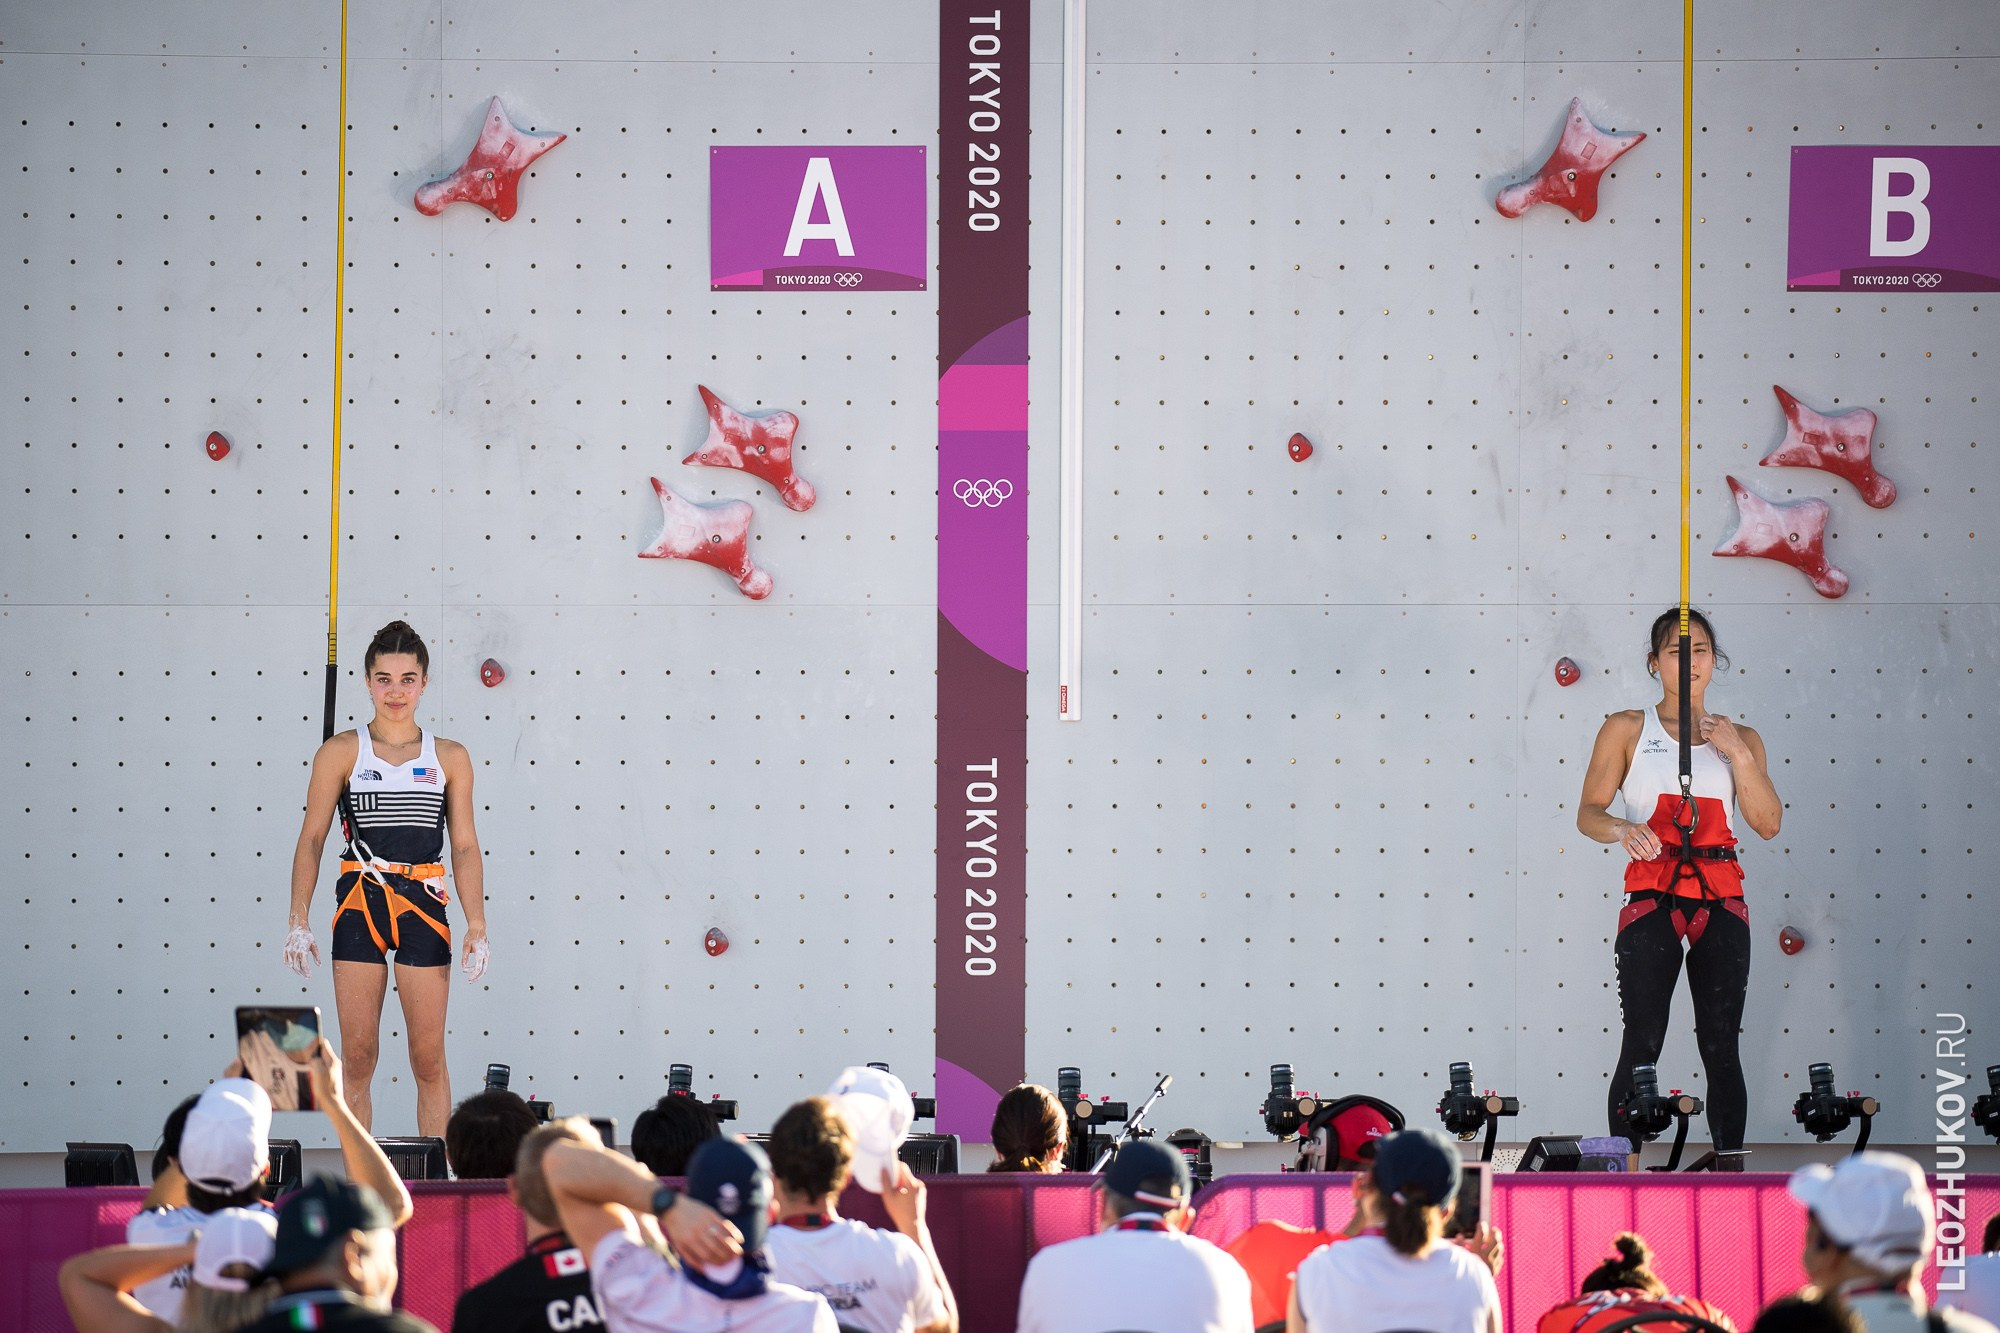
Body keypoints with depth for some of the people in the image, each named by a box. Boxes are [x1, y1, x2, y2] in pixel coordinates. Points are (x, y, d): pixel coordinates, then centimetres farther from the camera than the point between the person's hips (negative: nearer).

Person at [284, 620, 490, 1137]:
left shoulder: (449, 758, 7)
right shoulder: (341, 752, 3)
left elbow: (464, 847, 8)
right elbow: (312, 838, 2)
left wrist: (477, 926, 0)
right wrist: (299, 920, -6)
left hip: (424, 905, 1)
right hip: (359, 905, -1)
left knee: (429, 1059, 0)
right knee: (357, 1056, 0)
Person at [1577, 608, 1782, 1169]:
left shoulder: (1740, 738, 15)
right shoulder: (1627, 730, 8)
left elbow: (1768, 824, 6)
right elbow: (1588, 813, 4)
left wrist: (1739, 755, -5)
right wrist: (1622, 830, -18)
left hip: (1721, 899, 2)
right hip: (1652, 895, -2)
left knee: (1721, 1045, 0)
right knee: (1642, 1043, -8)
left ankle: (1730, 1162, -1)